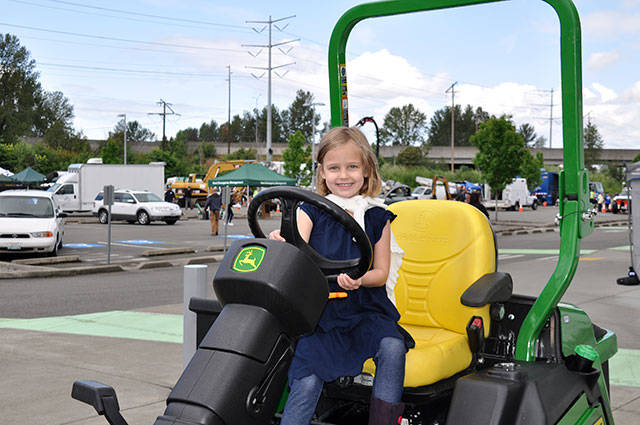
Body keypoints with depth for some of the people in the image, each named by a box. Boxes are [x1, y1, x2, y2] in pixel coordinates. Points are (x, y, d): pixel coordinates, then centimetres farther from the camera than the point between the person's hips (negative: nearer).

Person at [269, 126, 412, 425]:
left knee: (392, 348, -27)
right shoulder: (310, 212, 5)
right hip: (319, 309, -1)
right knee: (307, 381, -20)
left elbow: (381, 272, 7)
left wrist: (359, 279, -16)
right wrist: (281, 244, -31)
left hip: (365, 309, 1)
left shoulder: (377, 217, 6)